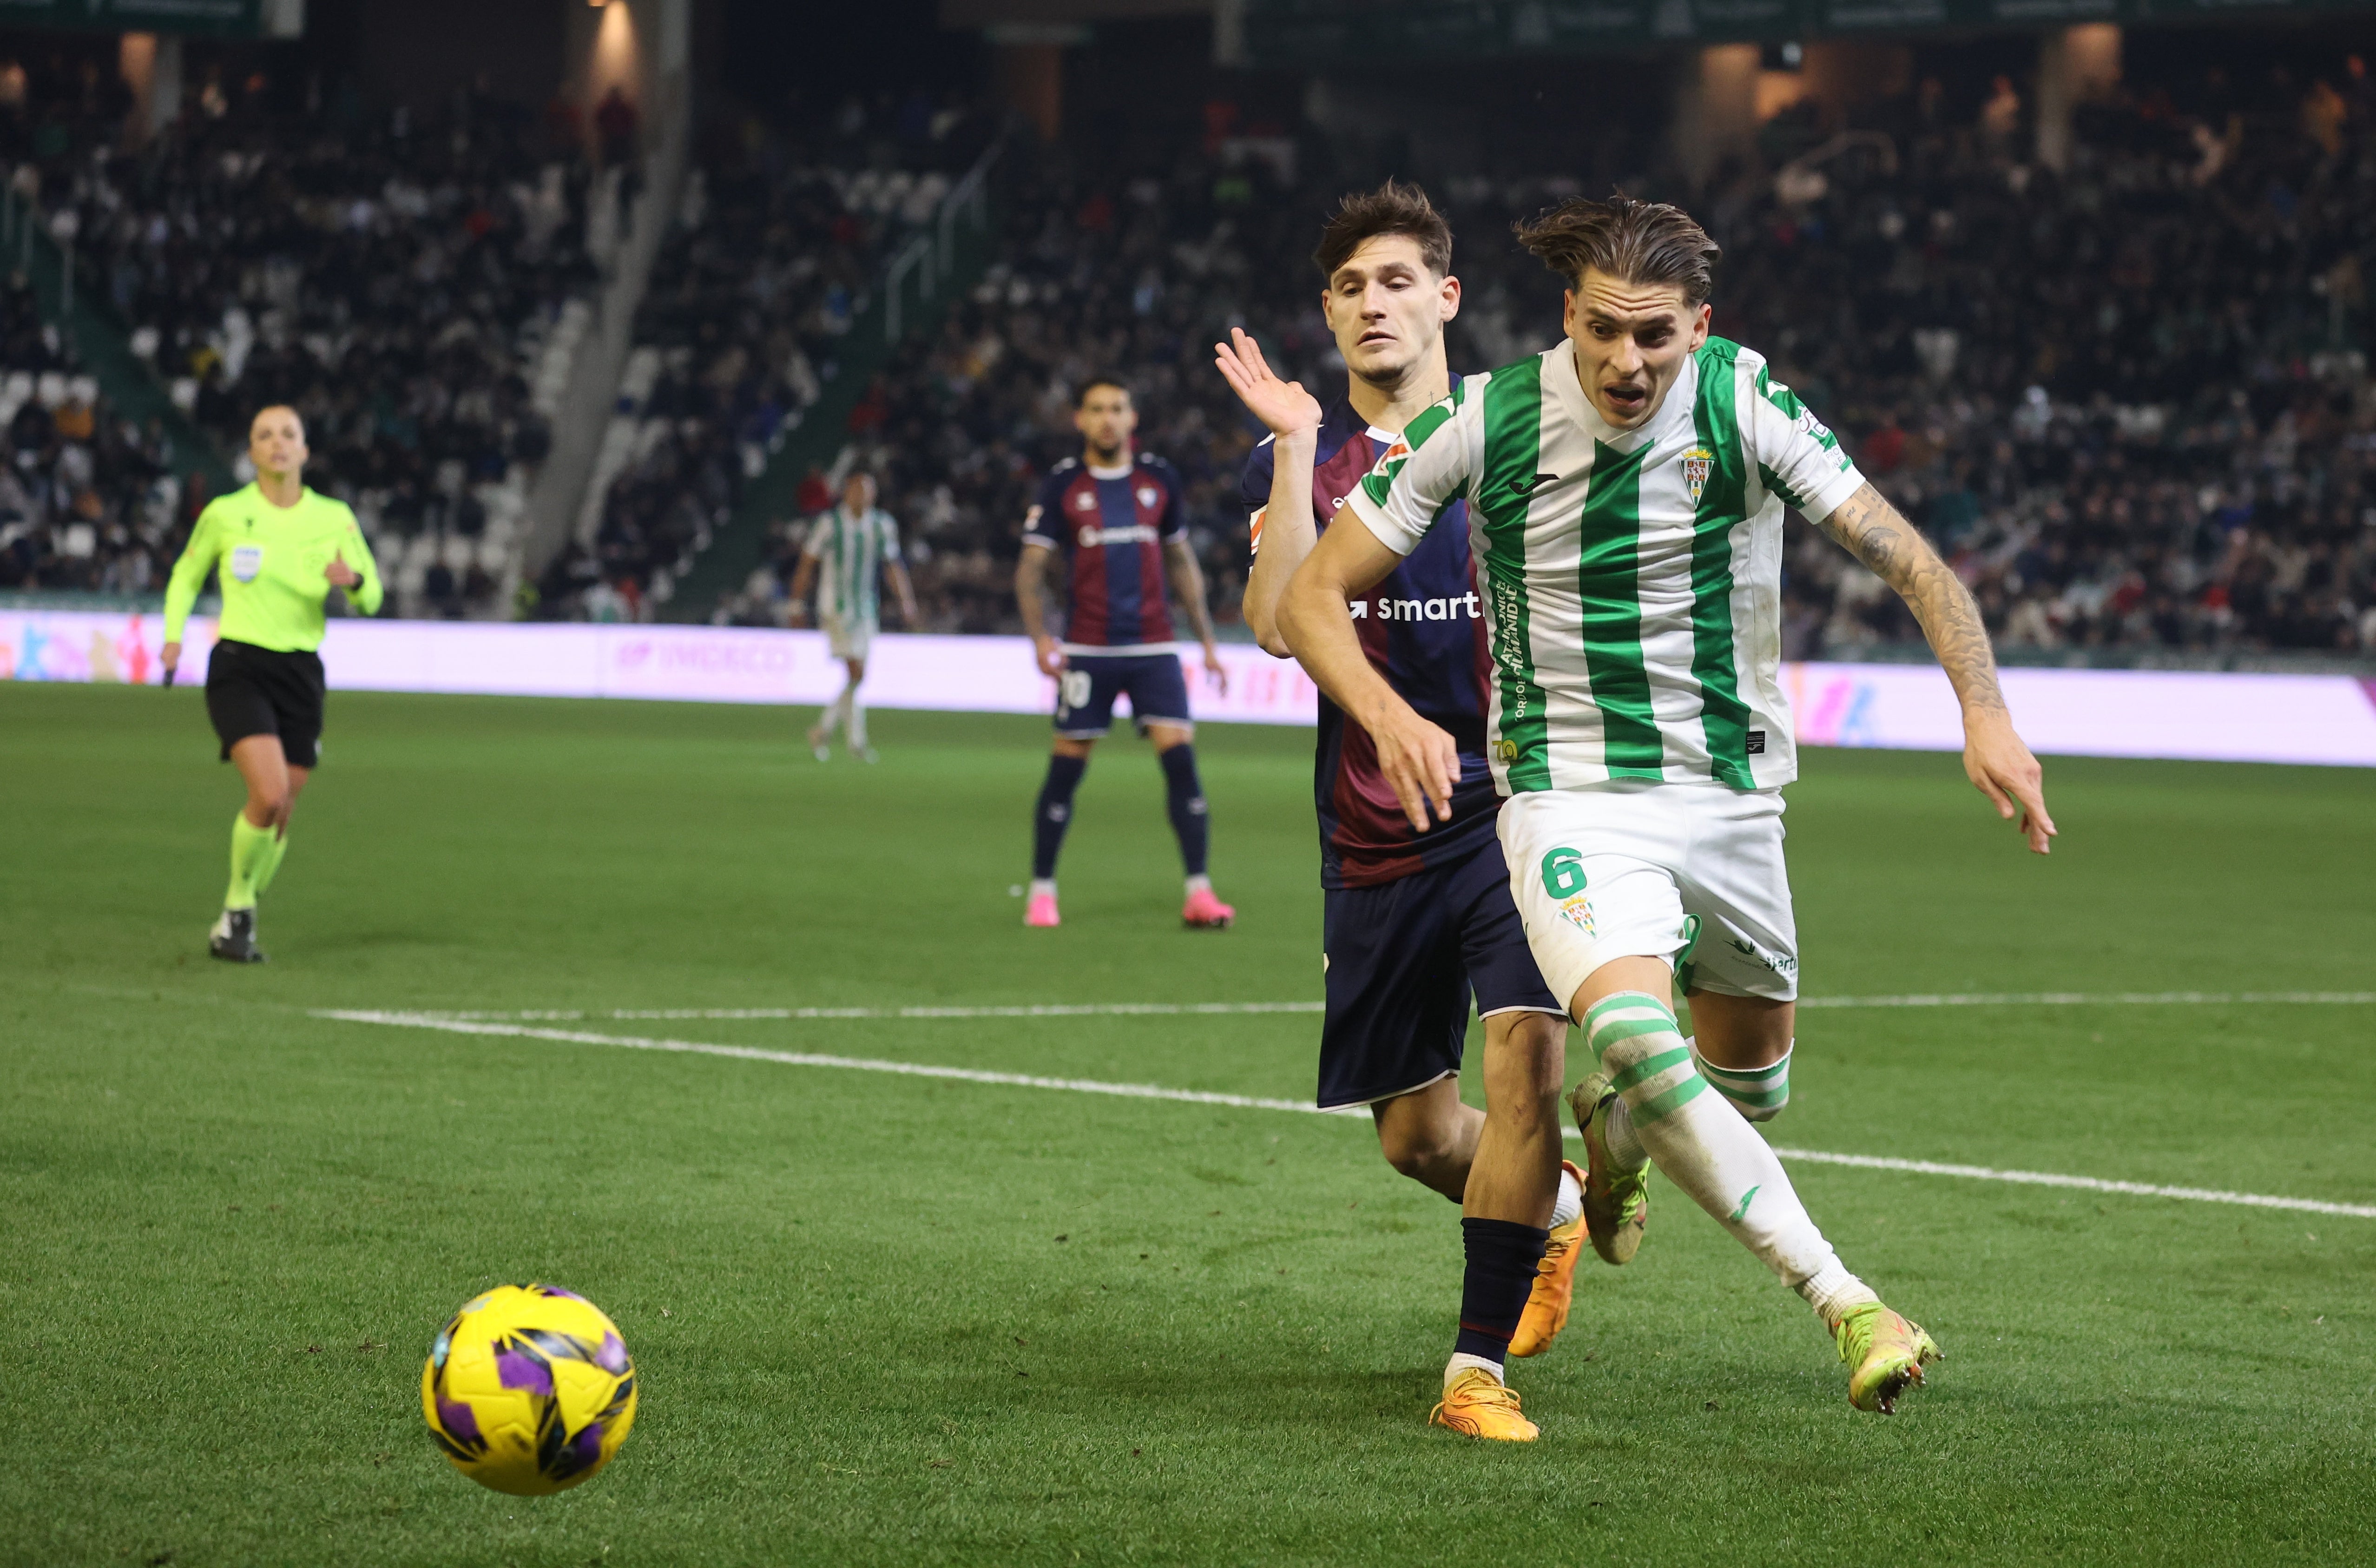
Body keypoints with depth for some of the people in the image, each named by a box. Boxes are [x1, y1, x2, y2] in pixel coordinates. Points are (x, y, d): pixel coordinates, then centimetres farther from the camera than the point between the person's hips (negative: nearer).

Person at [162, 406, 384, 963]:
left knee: (281, 811, 3)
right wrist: (174, 634, 1)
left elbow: (371, 598, 7)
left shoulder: (334, 519, 3)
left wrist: (353, 581, -16)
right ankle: (237, 907, -1)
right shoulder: (225, 514, 0)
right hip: (238, 668, -3)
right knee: (270, 792, -22)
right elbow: (186, 576, 16)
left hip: (300, 672, 3)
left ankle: (237, 924, 24)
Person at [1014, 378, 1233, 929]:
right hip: (1087, 651, -2)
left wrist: (1207, 641, 14)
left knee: (1180, 757, -9)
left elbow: (1181, 562, 17)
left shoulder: (1159, 479, 9)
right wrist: (1040, 637, -15)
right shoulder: (1061, 486, 1)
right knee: (1066, 769, -1)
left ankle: (1199, 893, -6)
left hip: (1153, 648, 2)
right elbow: (1031, 568, 0)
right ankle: (1042, 891, 12)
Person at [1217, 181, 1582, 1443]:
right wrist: (1297, 444, -15)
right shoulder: (1297, 457, 4)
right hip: (1373, 843, 2)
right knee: (1412, 1136, 10)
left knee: (1526, 1051, -23)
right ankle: (1557, 1207, 44)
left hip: (1513, 809, -2)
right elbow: (1277, 624, -13)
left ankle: (1479, 1366, -18)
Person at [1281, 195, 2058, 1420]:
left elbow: (1903, 555, -13)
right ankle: (1843, 1303, -27)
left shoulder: (1745, 407, -13)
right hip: (1571, 797, -3)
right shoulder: (1483, 422, -13)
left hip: (1732, 795, 3)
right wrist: (1385, 712, -26)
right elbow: (1311, 597, -7)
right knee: (1633, 1036, -29)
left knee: (1751, 1077, 16)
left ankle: (1612, 1136, 52)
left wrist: (1984, 710, -29)